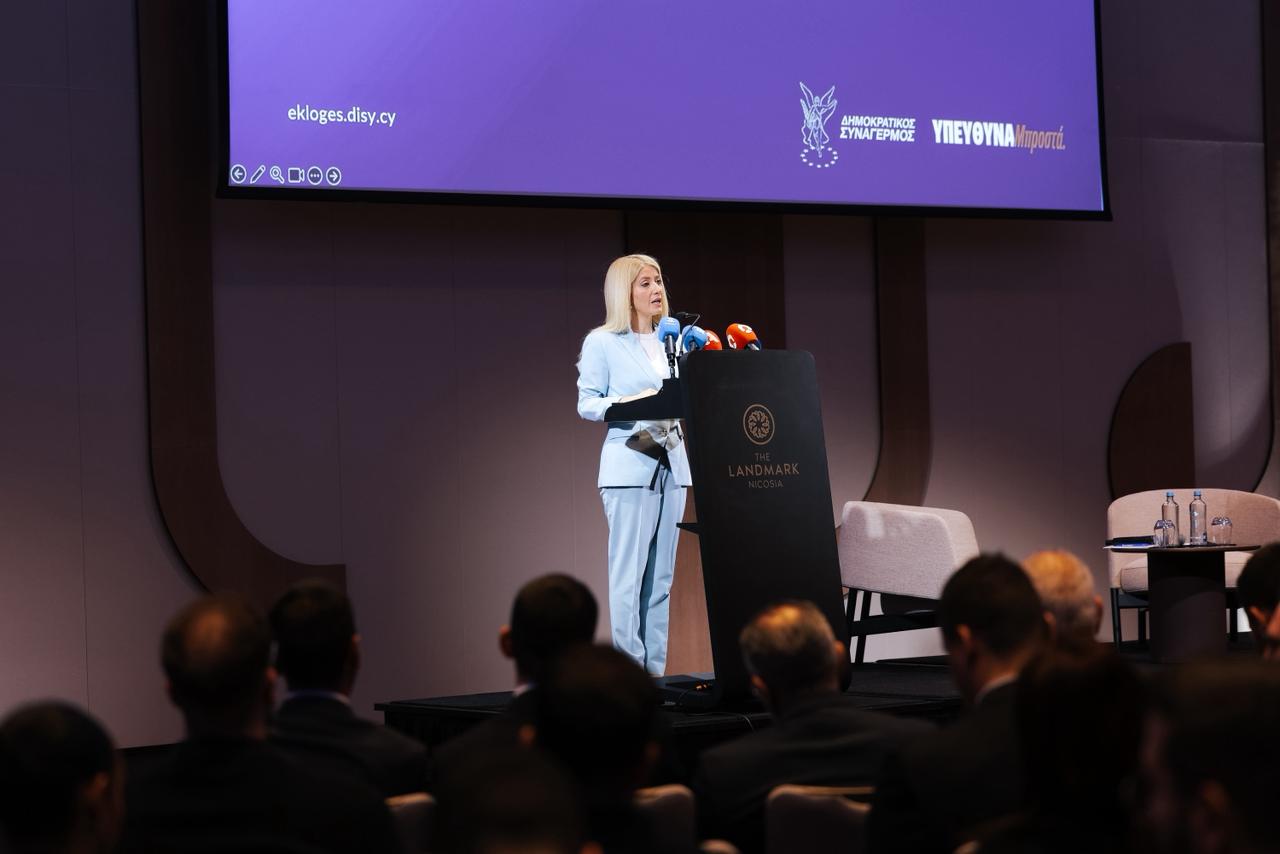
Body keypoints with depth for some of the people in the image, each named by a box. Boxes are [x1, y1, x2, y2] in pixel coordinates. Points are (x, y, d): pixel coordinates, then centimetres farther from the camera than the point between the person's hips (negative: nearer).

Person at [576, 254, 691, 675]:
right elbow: (587, 404, -5)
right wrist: (628, 403, -20)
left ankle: (655, 669, 7)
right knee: (629, 573, -8)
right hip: (629, 465, -6)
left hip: (671, 464, 6)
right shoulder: (602, 342, -1)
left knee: (661, 574, 4)